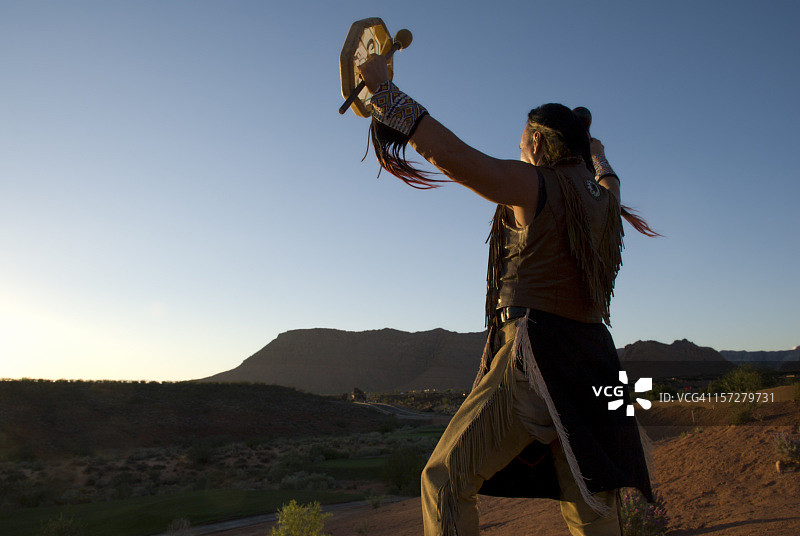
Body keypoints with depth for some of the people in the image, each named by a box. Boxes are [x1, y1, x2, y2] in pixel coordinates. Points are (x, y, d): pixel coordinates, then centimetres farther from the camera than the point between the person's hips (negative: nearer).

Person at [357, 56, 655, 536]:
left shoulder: (536, 184, -7)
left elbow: (446, 151, -16)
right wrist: (599, 155, 64)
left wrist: (383, 86, -7)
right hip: (591, 364, 8)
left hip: (538, 357, -8)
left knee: (446, 478, -3)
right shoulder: (603, 199, 15)